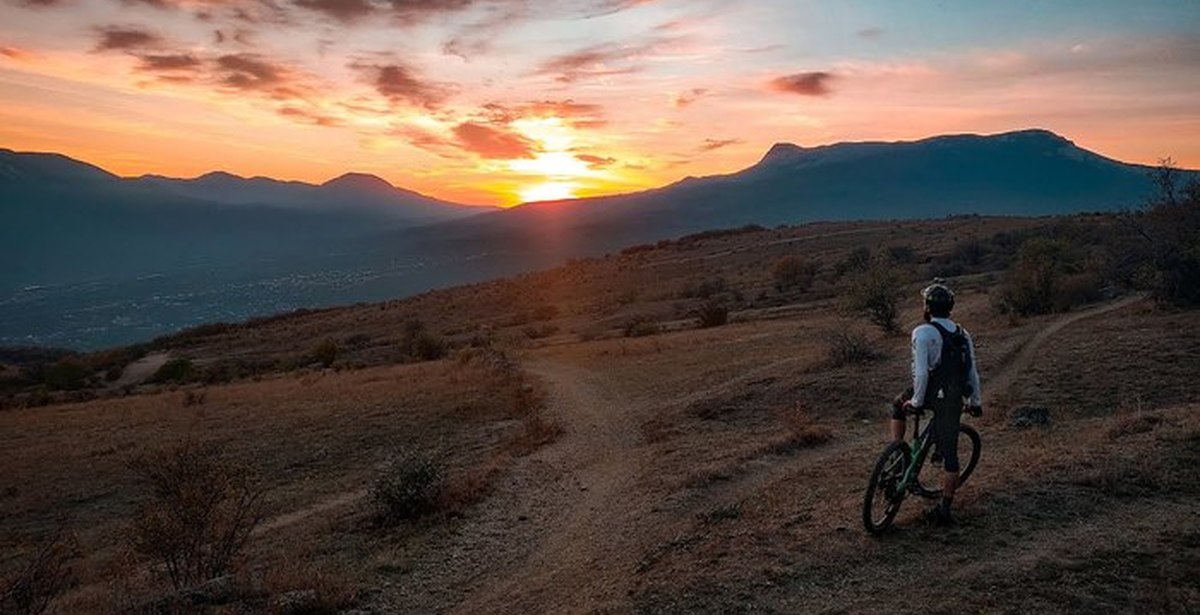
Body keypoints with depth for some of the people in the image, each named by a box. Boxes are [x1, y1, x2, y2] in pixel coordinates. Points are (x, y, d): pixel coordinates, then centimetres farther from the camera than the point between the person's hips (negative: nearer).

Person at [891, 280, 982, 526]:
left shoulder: (923, 332, -10)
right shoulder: (963, 335, 12)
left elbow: (921, 372, -18)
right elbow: (973, 373, 15)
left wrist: (916, 401, -9)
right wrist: (976, 402, 25)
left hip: (930, 393, -5)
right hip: (953, 400, 5)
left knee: (898, 407, 27)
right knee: (950, 454, 9)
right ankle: (945, 509, 13)